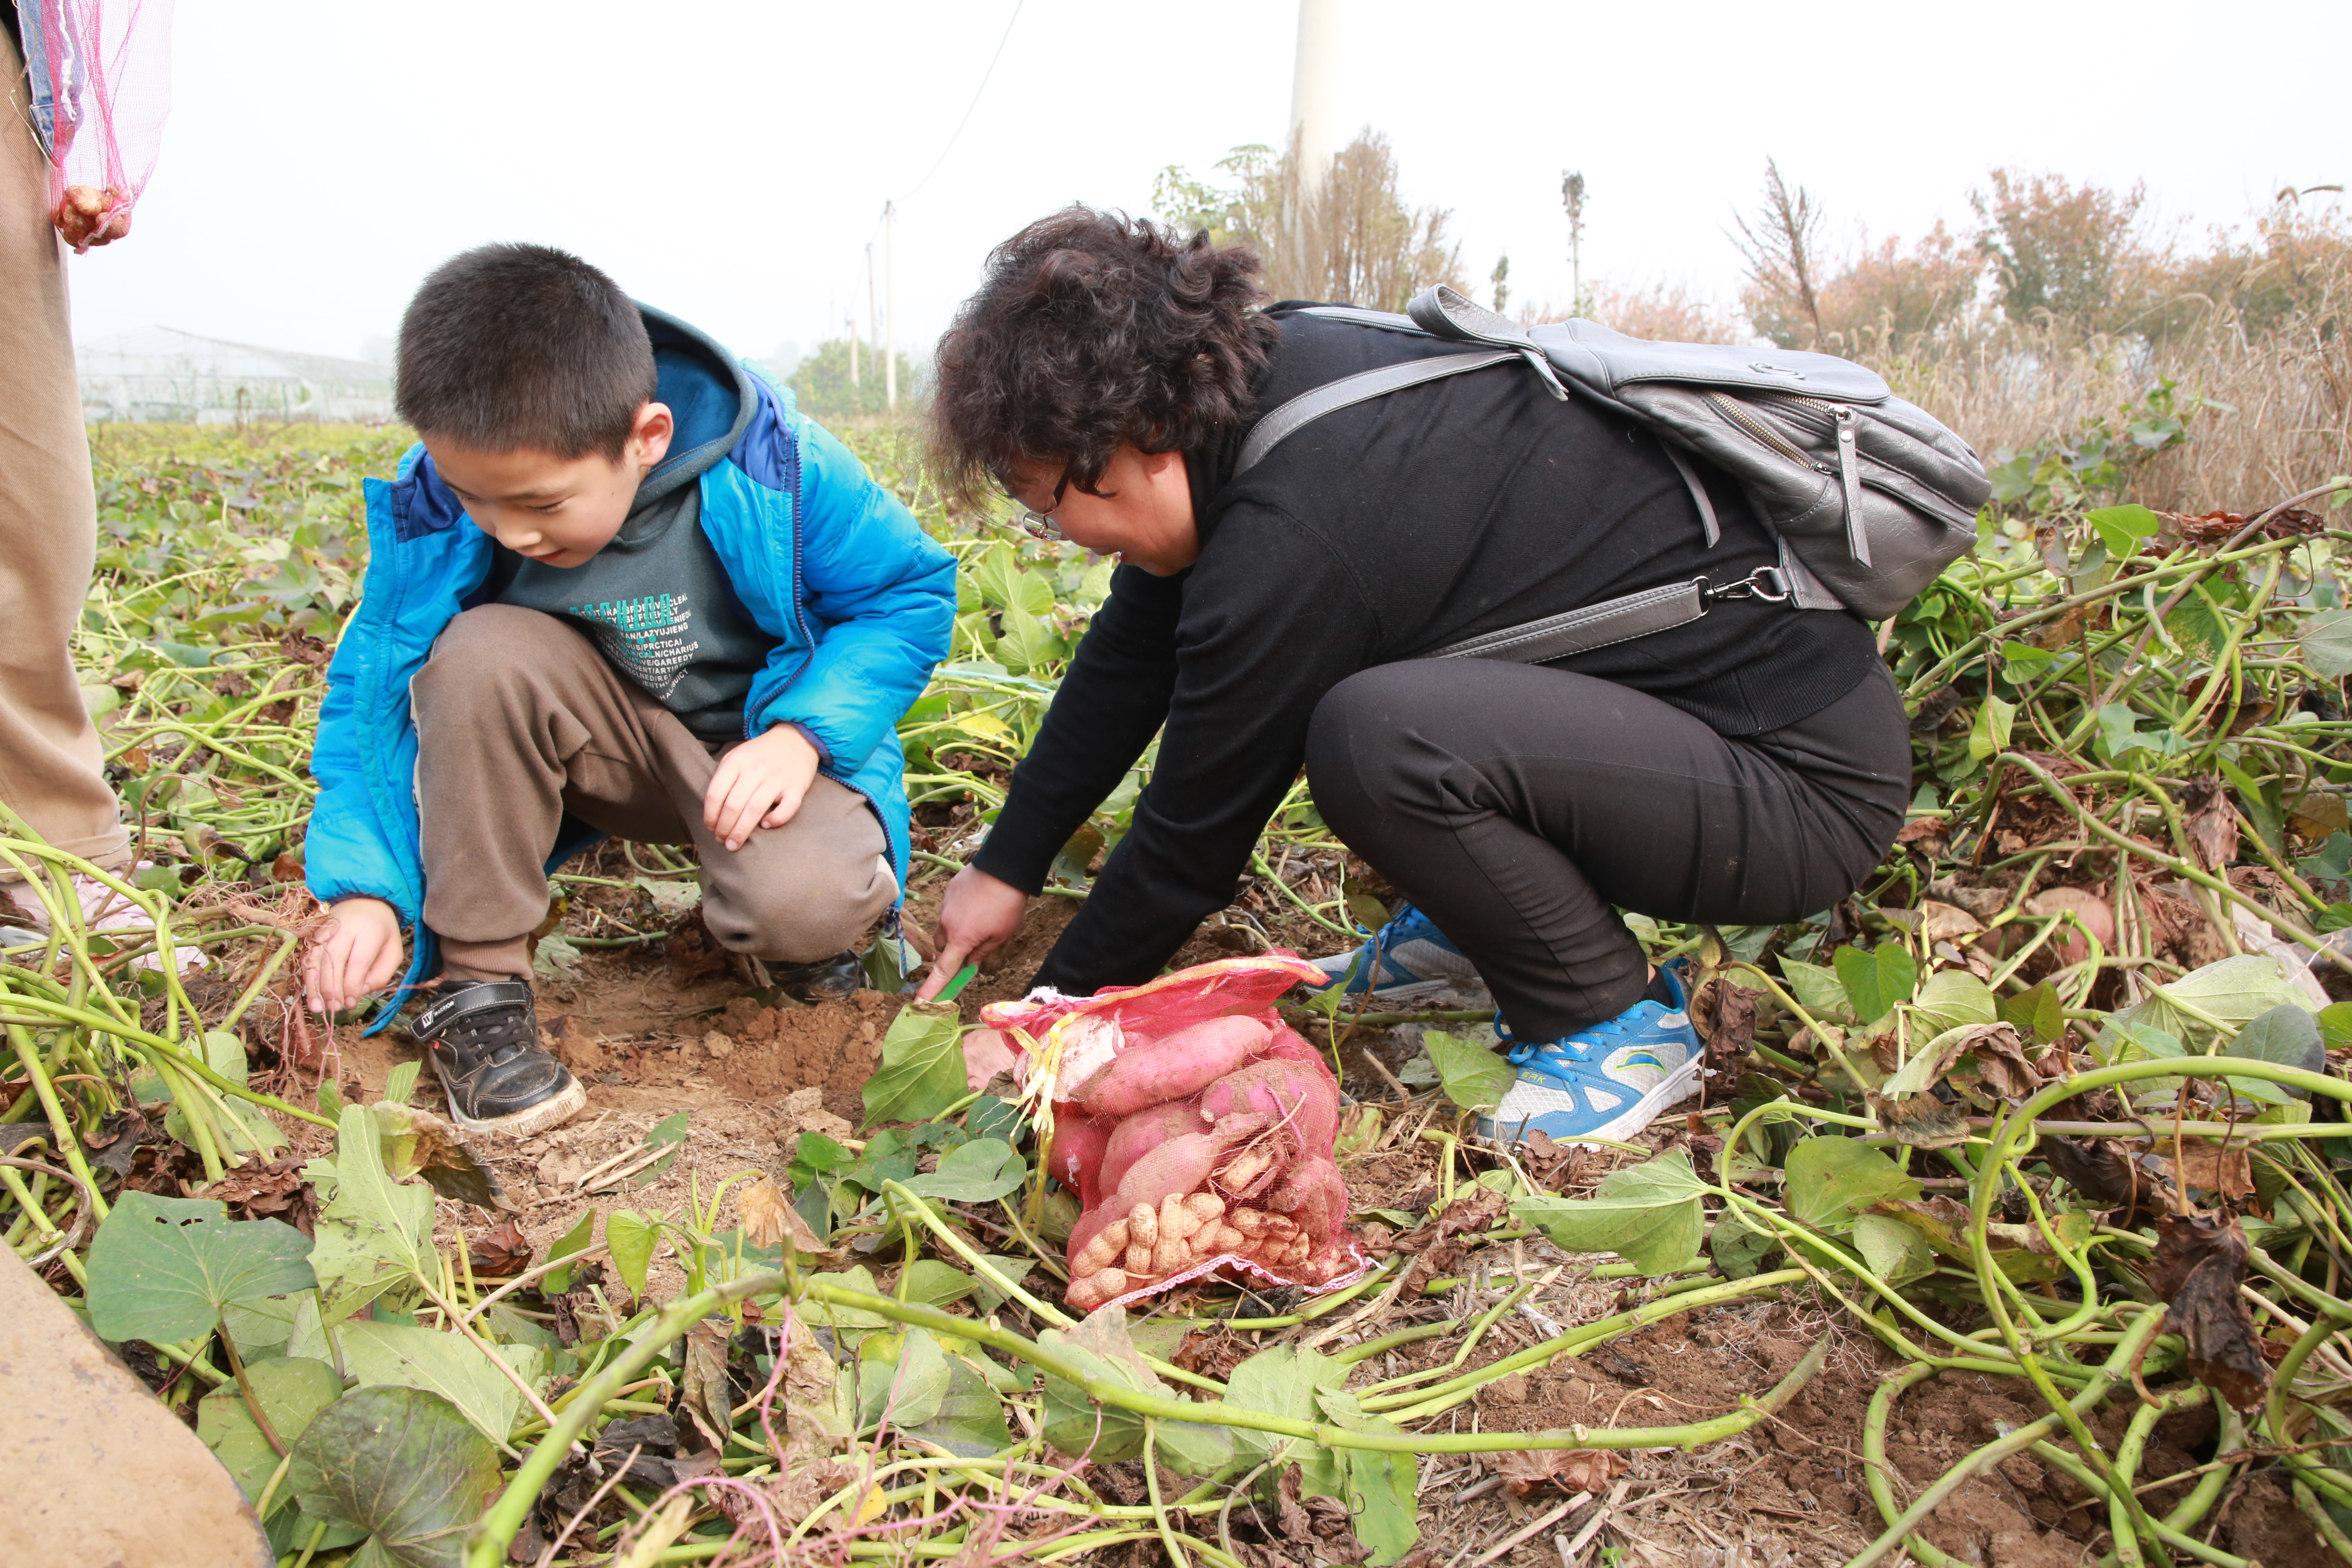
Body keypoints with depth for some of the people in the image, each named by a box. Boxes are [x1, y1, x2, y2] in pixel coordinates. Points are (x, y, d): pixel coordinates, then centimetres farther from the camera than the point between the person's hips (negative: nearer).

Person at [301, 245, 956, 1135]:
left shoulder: (774, 468, -24)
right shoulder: (440, 507, -16)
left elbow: (912, 593, -13)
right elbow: (373, 692, -6)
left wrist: (803, 734, -28)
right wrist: (366, 887, -19)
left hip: (757, 749, -3)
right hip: (606, 745, 3)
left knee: (804, 904, -35)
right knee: (480, 651, -29)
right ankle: (477, 987, -16)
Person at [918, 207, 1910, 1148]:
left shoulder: (1291, 543, -28)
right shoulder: (1263, 368, -2)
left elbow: (1193, 841, -16)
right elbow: (1131, 653, 8)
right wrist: (1006, 867, 13)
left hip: (1807, 783, -9)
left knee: (1377, 740, -32)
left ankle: (1618, 1027, -7)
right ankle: (1474, 927, 16)